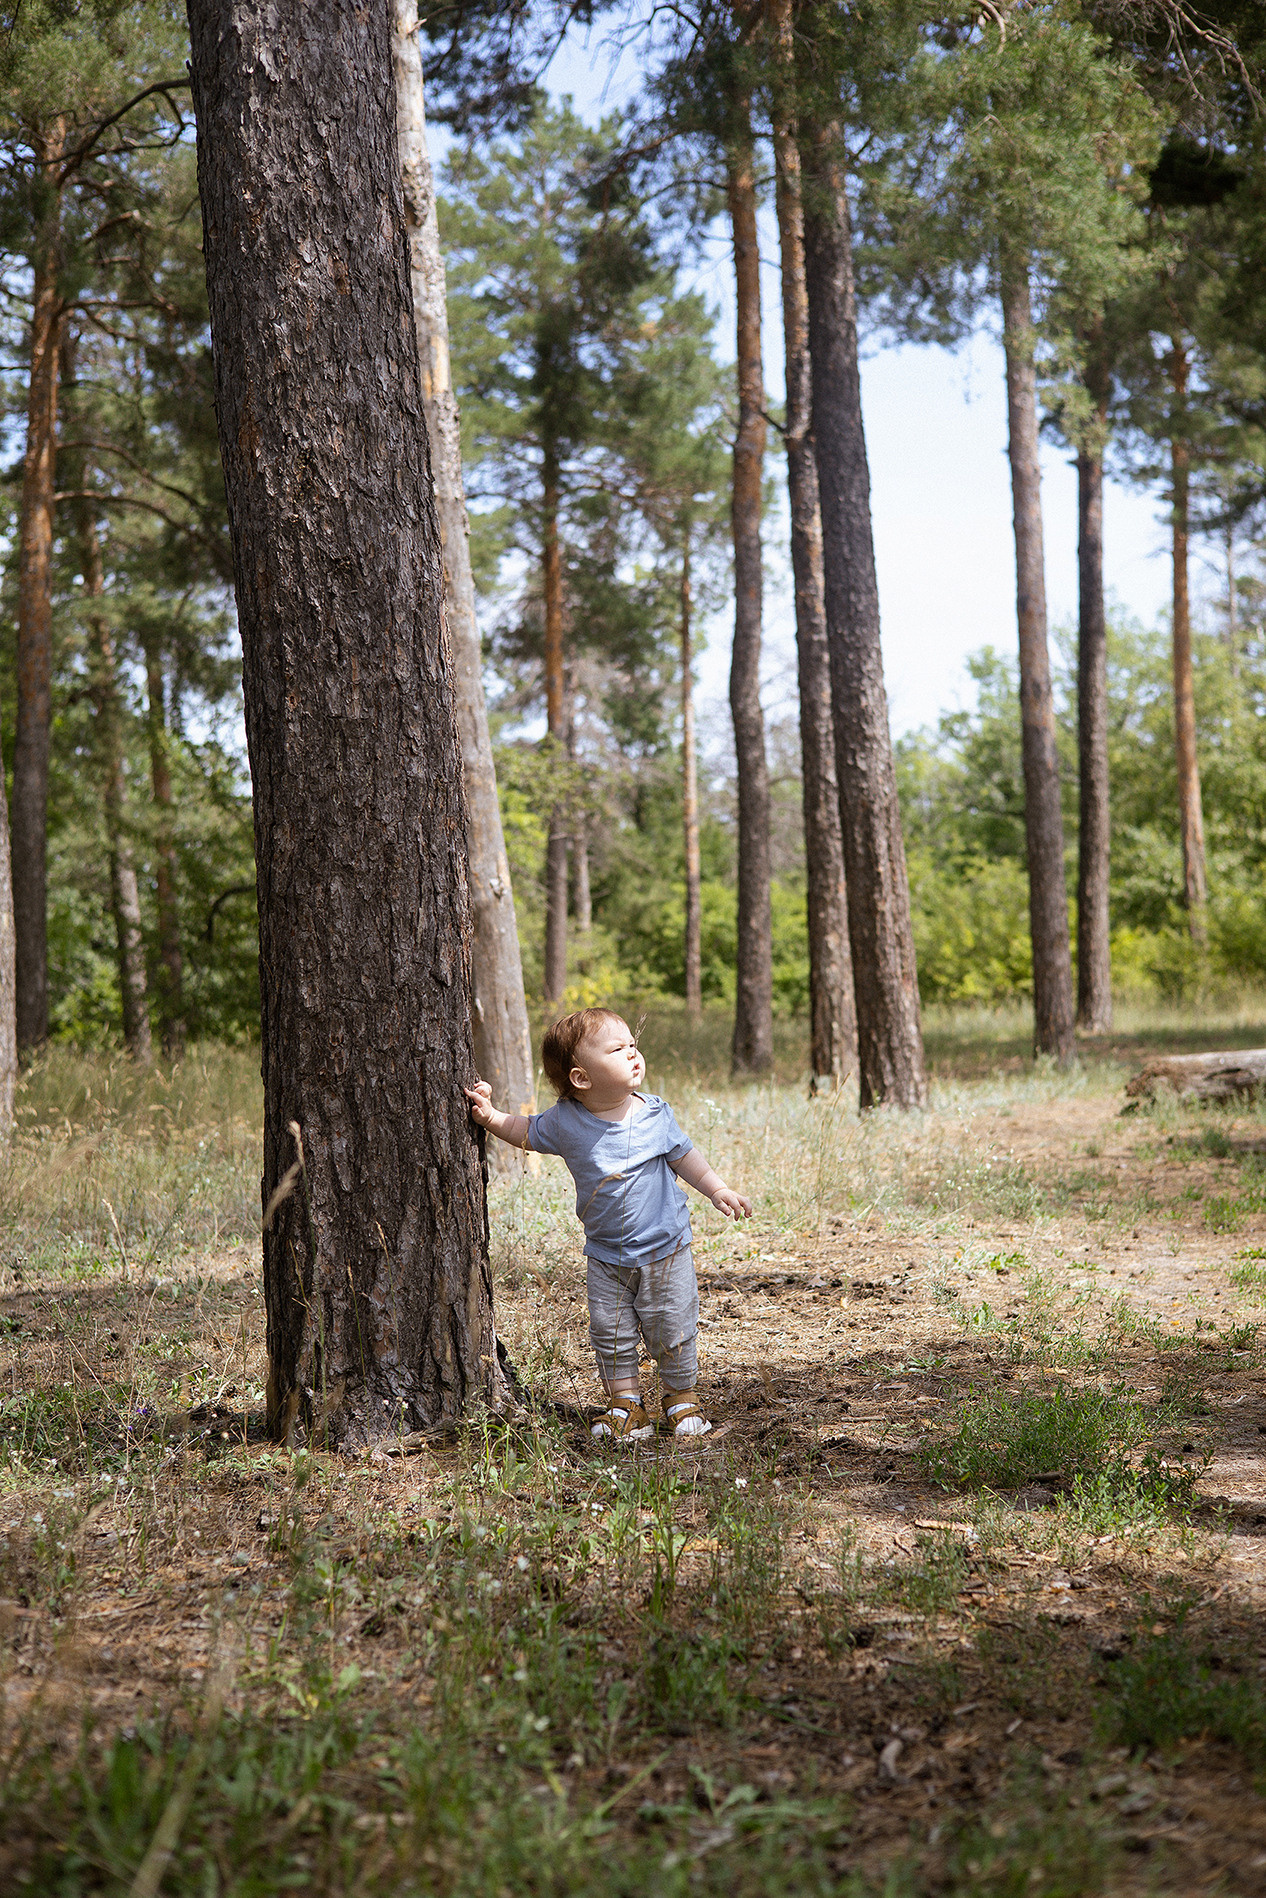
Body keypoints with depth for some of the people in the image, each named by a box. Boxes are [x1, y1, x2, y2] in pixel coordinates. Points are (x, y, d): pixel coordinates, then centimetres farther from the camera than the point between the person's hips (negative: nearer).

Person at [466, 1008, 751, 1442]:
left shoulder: (654, 1114, -9)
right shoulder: (566, 1121, -10)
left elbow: (684, 1157, 5)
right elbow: (526, 1131, 8)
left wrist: (718, 1190, -3)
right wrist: (490, 1116, -7)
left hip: (664, 1248, -1)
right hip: (606, 1256, 1)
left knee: (672, 1332, 4)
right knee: (611, 1336, 3)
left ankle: (681, 1397, 25)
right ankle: (626, 1404, 18)